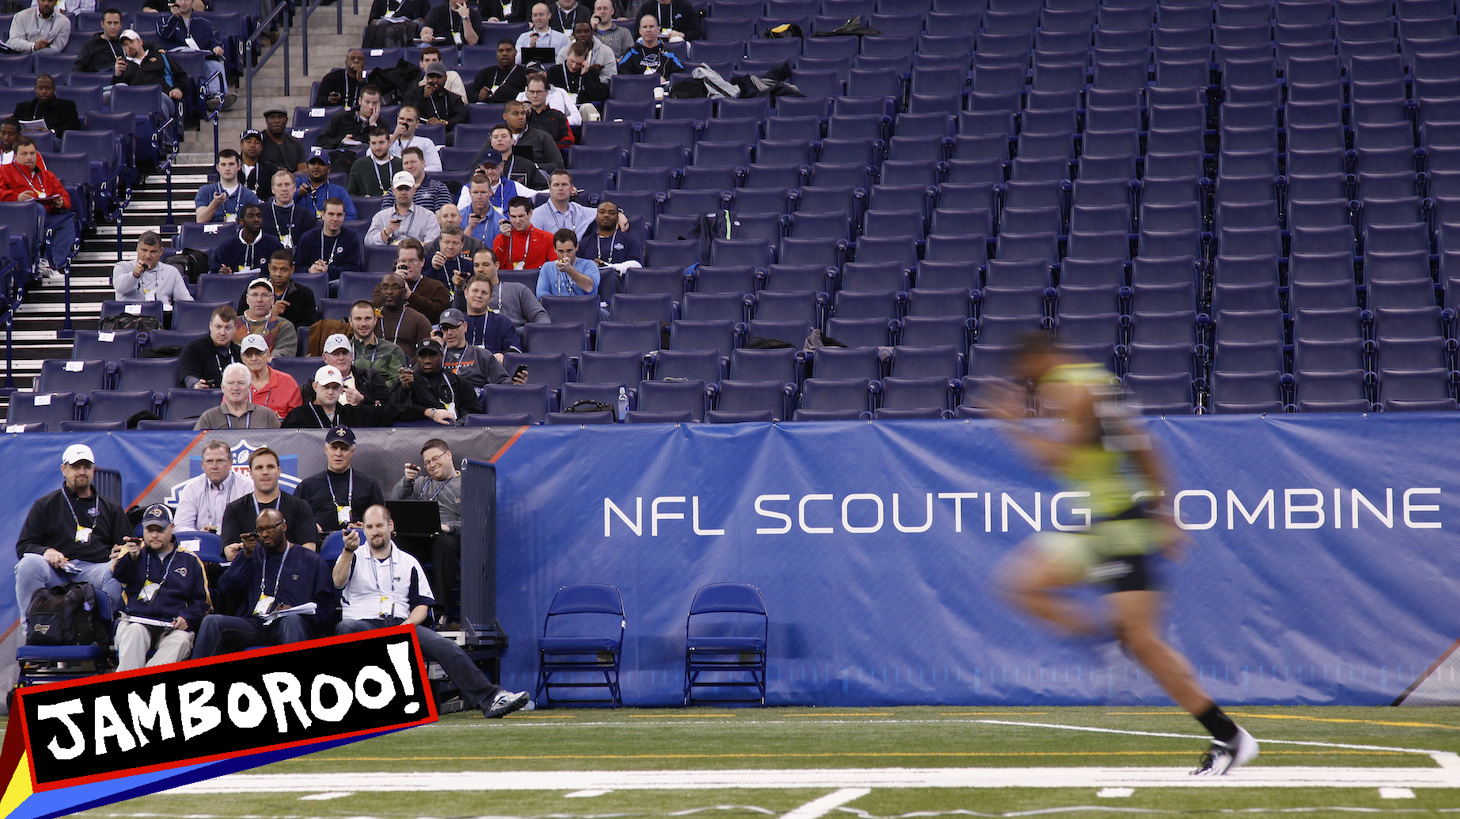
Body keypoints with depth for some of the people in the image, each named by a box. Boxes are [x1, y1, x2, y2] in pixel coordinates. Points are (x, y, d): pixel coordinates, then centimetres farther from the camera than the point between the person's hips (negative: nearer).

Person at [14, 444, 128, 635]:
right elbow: (23, 546, 14)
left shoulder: (111, 508, 25)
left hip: (96, 570, 0)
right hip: (55, 573, 0)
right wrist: (45, 552, -10)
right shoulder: (45, 505, 21)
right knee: (29, 563, -33)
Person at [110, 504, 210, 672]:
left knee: (181, 640, -32)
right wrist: (131, 557, -31)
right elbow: (120, 574, -7)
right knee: (134, 633, -33)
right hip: (136, 621, 0)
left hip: (173, 626, 0)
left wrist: (187, 618, -2)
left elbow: (202, 601, 19)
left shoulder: (189, 560, 19)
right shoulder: (134, 550, 16)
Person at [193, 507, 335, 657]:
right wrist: (246, 555, 4)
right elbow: (225, 589, 12)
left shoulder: (311, 560, 16)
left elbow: (326, 607, 9)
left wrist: (294, 611, -10)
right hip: (252, 624, 3)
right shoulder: (253, 554, 25)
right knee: (211, 622, -24)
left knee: (292, 620, -39)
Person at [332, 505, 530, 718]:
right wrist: (349, 550, -25)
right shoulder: (354, 557, 14)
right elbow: (338, 581, -7)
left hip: (403, 624, 2)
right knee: (346, 628, -38)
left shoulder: (408, 563, 20)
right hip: (364, 625, -2)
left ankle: (490, 698, -33)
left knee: (445, 646, -22)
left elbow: (422, 605, 15)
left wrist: (406, 625, -6)